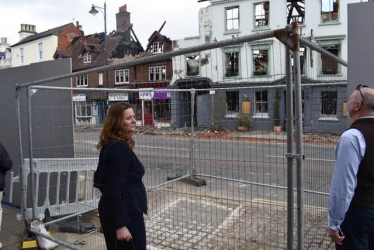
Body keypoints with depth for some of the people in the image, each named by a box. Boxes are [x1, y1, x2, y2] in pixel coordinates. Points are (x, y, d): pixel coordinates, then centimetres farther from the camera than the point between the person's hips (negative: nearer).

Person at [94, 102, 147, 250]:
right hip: (126, 214, -10)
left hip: (111, 211, 10)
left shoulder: (110, 145, 8)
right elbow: (116, 189, -24)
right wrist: (120, 224, -23)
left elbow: (99, 179, 16)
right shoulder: (120, 148, -20)